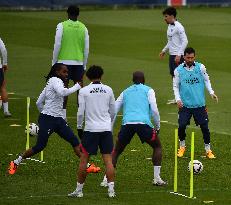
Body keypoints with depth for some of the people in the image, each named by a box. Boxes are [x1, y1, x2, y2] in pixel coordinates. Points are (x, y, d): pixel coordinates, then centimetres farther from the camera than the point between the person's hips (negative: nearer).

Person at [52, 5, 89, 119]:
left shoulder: (61, 26, -4)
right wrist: (84, 65, 16)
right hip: (79, 62, 2)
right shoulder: (83, 28, 4)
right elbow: (86, 48, 7)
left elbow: (57, 45, -6)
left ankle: (63, 116, 0)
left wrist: (54, 62, 3)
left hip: (64, 61, -2)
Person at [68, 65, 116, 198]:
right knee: (108, 160, 1)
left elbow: (80, 112, -4)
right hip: (106, 129, 2)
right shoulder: (108, 90, 5)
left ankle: (79, 190, 9)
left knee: (84, 160, 5)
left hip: (90, 129, -2)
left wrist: (79, 127, 9)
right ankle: (111, 190, -3)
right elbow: (113, 111, 13)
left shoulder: (84, 91, -3)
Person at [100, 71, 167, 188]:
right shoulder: (148, 90, 16)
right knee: (157, 146, 20)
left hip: (127, 124, 2)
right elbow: (154, 109, 4)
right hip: (143, 123, -2)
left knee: (117, 151, 19)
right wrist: (157, 126, 15)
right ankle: (157, 179, 13)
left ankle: (106, 179, 6)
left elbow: (113, 110, 21)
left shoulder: (126, 92, 26)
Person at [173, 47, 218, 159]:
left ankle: (208, 150, 14)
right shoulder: (178, 70, -1)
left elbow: (206, 80, 11)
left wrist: (211, 92, -2)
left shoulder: (200, 67, -1)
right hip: (185, 105, 0)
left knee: (204, 127, -1)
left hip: (199, 104, 0)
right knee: (181, 126, -8)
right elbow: (175, 86, 5)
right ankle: (182, 147, 17)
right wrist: (178, 99, -8)